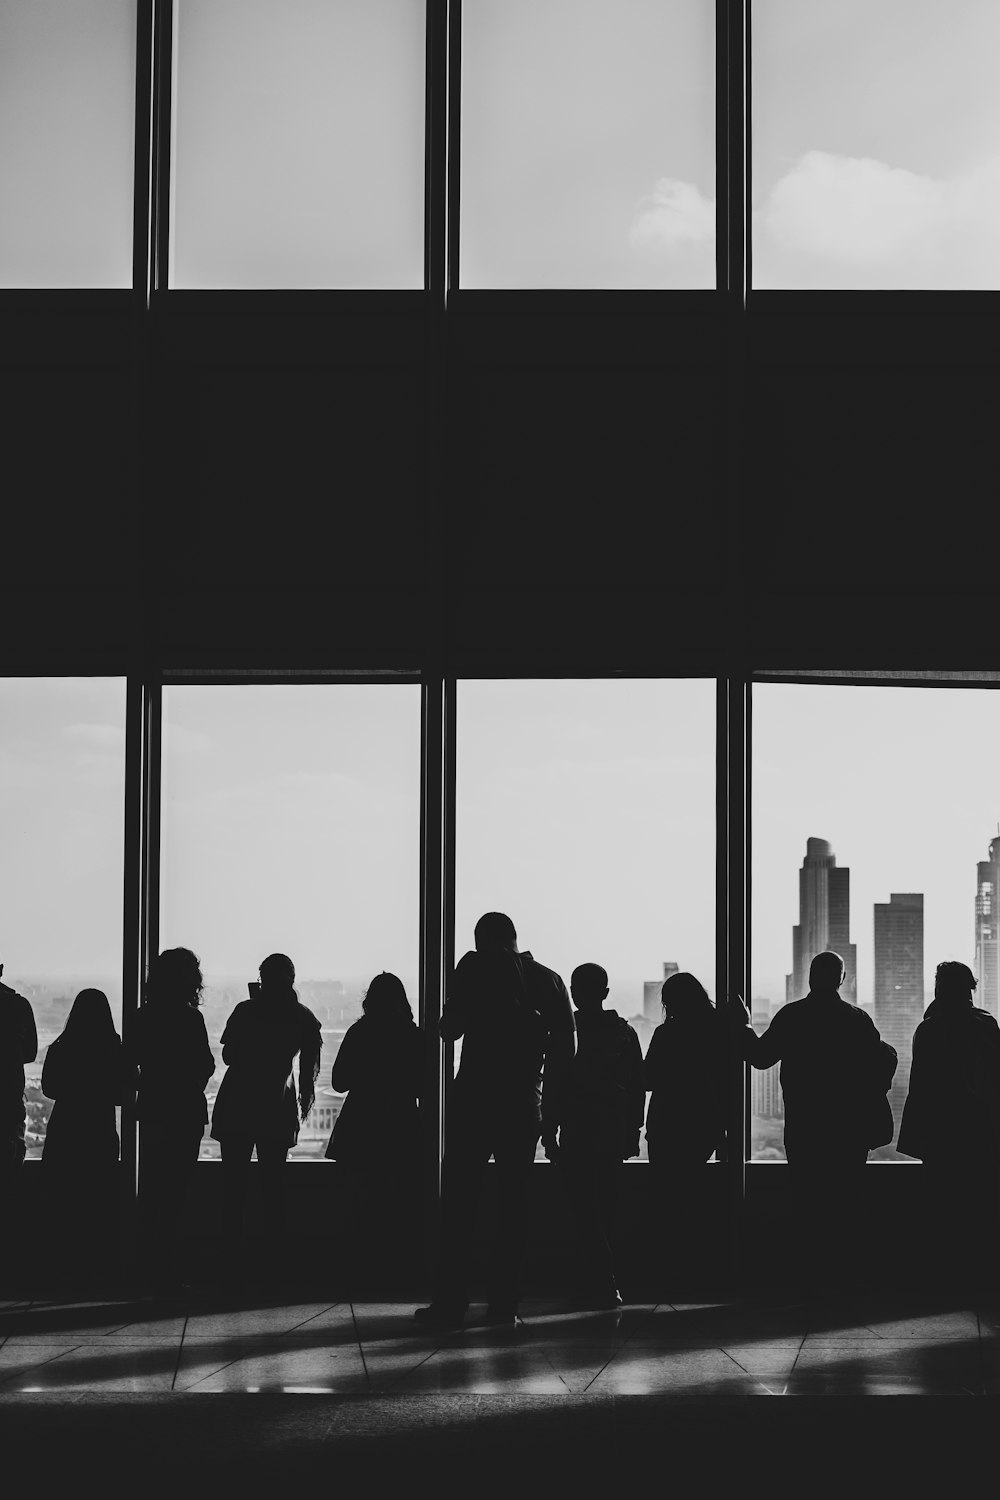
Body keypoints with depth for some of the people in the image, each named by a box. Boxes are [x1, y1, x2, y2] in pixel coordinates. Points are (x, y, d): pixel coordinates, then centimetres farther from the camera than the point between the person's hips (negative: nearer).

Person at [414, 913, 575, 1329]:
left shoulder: (476, 966, -2)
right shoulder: (548, 980, 9)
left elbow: (449, 1029, -5)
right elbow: (564, 1053, 7)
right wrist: (552, 1118, 10)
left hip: (474, 1102, -3)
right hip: (525, 1109, 3)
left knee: (457, 1205, 1)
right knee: (512, 1207, 8)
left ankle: (450, 1303, -2)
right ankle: (504, 1304, 4)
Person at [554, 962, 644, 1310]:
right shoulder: (625, 1032, 8)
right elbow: (638, 1087, 9)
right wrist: (632, 1131, 14)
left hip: (578, 1133, -5)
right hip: (615, 1134, 5)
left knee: (586, 1212, -4)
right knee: (605, 1210, 12)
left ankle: (603, 1284, -10)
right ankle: (599, 1283, 15)